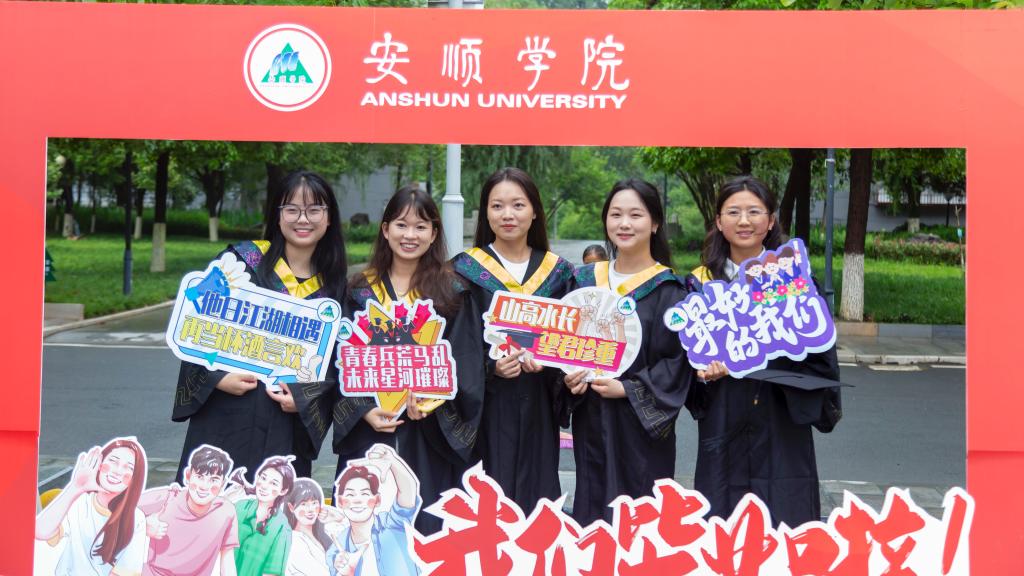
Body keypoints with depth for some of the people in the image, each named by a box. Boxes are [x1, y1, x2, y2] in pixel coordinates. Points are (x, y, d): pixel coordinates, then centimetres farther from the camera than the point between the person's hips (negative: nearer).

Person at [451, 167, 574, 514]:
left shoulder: (557, 272, 8)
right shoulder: (466, 270, 1)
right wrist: (490, 366, -18)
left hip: (537, 410, 2)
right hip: (486, 410, -2)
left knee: (537, 507, 5)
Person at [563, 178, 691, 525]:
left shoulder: (668, 290, -5)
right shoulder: (586, 281, 9)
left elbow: (678, 360, -9)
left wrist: (627, 389, -17)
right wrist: (569, 376, -6)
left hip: (641, 426, -4)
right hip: (591, 422, 4)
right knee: (592, 510, 9)